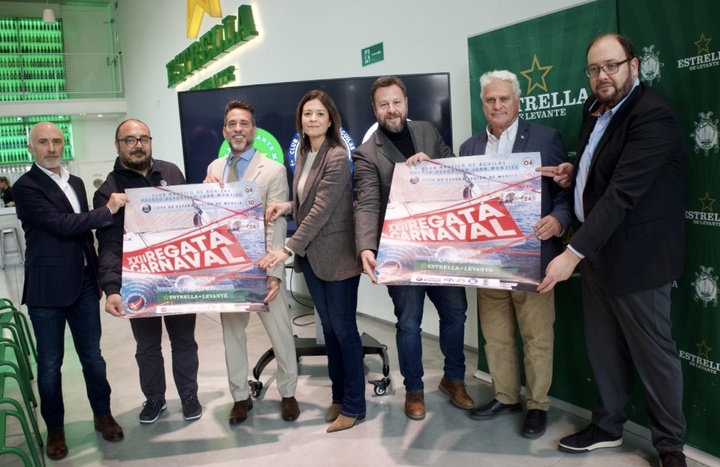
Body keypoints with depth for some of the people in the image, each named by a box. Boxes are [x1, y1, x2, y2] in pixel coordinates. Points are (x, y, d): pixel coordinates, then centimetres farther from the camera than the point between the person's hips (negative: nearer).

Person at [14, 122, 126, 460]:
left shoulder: (75, 183, 12)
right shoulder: (26, 186, -10)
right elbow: (62, 225, -21)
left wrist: (97, 273, 16)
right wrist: (108, 210, -16)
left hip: (84, 283, 6)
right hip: (47, 287, -5)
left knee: (92, 355, 14)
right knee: (50, 363, 8)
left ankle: (103, 415, 30)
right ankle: (55, 429, 24)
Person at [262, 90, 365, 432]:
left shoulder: (337, 157, -17)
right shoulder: (304, 153, 8)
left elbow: (321, 209, -22)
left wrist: (288, 249, -23)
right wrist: (288, 206, -4)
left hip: (337, 256, -8)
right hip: (311, 254, 8)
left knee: (343, 329, 1)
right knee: (328, 327, 15)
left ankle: (354, 405, 13)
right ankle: (339, 396, 28)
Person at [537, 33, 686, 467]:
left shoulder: (653, 115, -19)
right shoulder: (596, 109, 9)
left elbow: (623, 192, -27)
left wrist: (573, 253, -29)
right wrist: (574, 174, 2)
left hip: (637, 253, -8)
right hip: (596, 247, 8)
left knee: (654, 352, 6)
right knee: (603, 347, 16)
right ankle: (608, 426, 33)